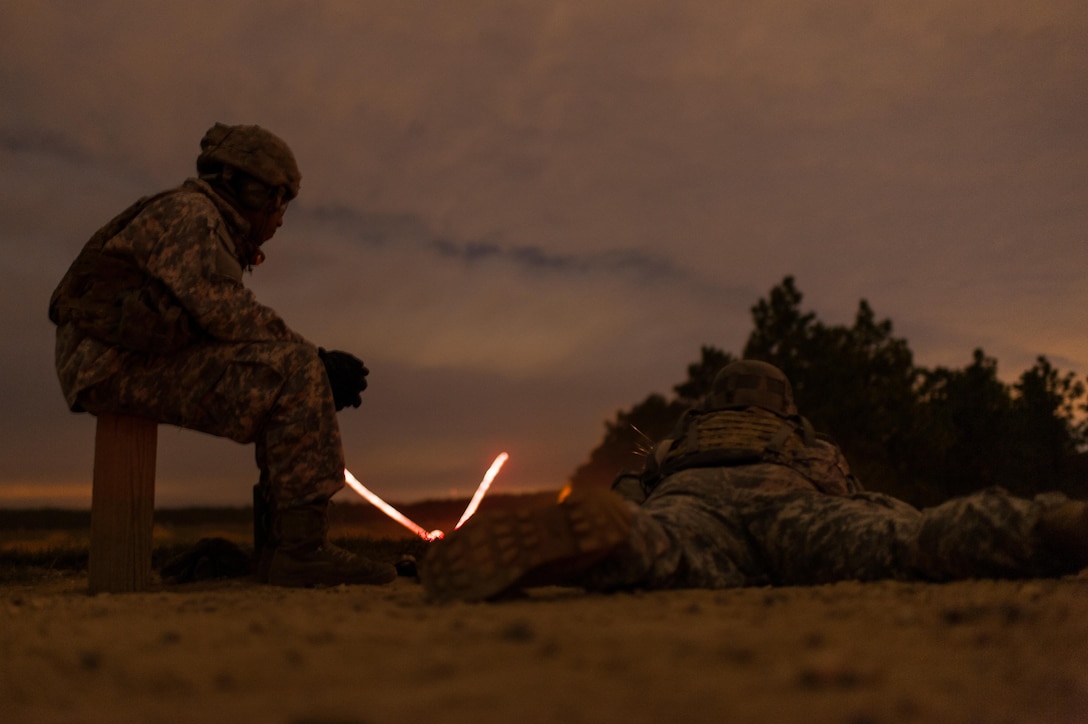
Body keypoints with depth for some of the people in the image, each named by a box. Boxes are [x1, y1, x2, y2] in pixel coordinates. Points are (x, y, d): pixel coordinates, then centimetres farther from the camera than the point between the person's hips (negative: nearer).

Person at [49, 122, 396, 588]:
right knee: (296, 373, -19)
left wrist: (320, 366, 1)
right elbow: (228, 315, -20)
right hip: (122, 363, -10)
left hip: (146, 367, 10)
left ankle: (280, 547, 1)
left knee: (285, 393, 9)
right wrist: (321, 360, -14)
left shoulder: (215, 233, 25)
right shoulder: (187, 213, -5)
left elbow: (224, 332, 15)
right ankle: (302, 547, -21)